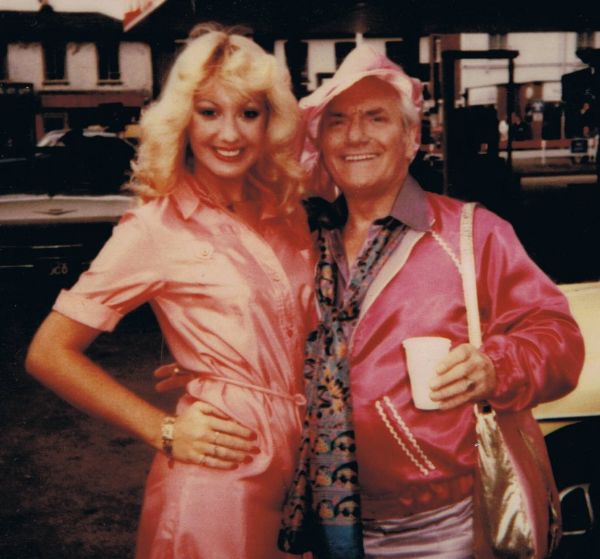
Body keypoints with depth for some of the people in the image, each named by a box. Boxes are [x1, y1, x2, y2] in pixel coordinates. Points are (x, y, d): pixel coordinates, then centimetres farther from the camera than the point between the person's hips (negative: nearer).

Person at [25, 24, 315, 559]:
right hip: (221, 472, -6)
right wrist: (165, 431, -13)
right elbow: (49, 353, -10)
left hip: (300, 461, 6)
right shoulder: (157, 227, -12)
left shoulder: (288, 214, 3)